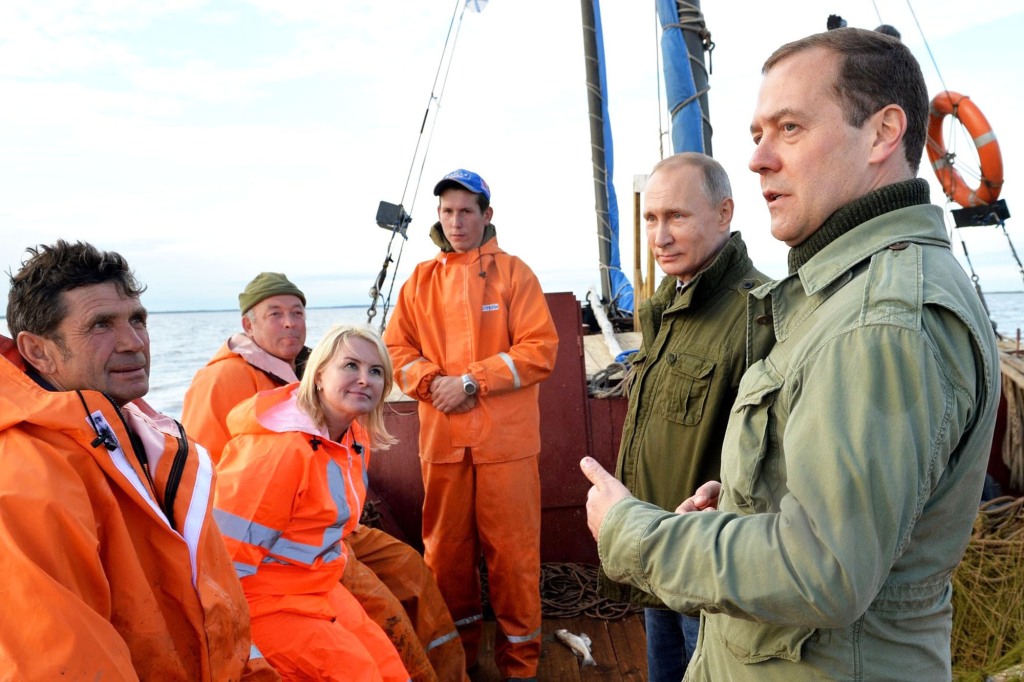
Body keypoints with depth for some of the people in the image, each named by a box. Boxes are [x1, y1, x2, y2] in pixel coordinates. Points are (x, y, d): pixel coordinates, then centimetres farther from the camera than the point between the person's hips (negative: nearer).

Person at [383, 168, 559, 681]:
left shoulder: (513, 272, 0)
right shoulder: (420, 281, 11)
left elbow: (539, 349, -7)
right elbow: (396, 350, 8)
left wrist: (472, 381, -14)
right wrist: (434, 382, -10)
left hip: (505, 438, -3)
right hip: (441, 437, 3)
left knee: (511, 547, 3)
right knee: (446, 546, 13)